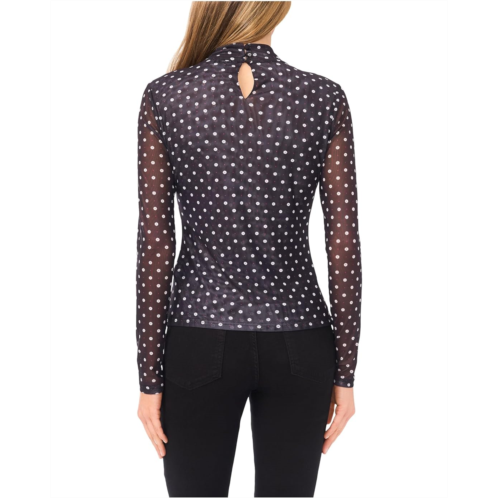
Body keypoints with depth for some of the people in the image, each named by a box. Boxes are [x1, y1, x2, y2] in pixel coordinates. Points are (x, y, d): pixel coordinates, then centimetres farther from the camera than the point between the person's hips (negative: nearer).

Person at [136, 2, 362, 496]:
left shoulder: (164, 97, -8)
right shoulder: (324, 98, -6)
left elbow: (155, 247, -8)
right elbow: (344, 247, -6)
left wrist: (150, 376, 1)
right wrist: (345, 373, 4)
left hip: (201, 346, -1)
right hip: (297, 347, 1)